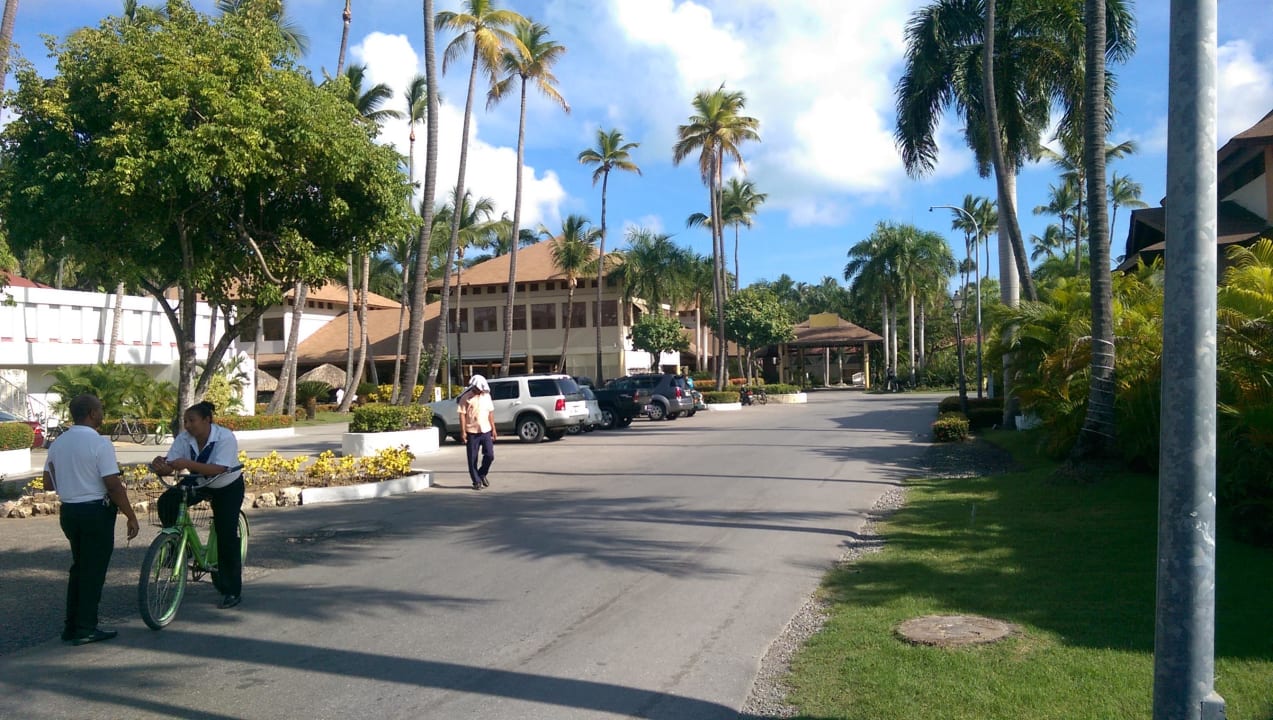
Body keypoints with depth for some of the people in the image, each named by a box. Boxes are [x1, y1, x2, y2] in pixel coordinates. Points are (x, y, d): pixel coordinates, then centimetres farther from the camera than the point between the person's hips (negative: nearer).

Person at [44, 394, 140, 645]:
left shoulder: (58, 443, 6)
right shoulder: (99, 443, -16)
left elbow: (48, 483, 12)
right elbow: (113, 485, -19)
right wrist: (131, 517, -13)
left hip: (68, 511, 7)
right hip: (96, 512, -7)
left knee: (79, 568, 19)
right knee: (93, 571, 3)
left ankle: (71, 626, 23)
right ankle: (85, 629, 8)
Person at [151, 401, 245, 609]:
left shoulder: (225, 438, -29)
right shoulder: (184, 439, -16)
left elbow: (218, 469, -41)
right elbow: (169, 467, -20)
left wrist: (188, 464, -53)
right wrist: (160, 465, -44)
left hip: (227, 488, -5)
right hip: (197, 483, 5)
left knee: (227, 537, -8)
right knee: (166, 502, -23)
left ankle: (232, 592, 2)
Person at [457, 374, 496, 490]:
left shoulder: (486, 395, 8)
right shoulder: (466, 398, -7)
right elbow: (462, 415, -8)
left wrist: (493, 429, 10)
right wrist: (463, 432, -13)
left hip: (486, 431, 4)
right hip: (472, 432, -4)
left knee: (490, 455, 1)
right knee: (473, 459, 2)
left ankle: (482, 474, 24)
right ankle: (476, 481, 13)